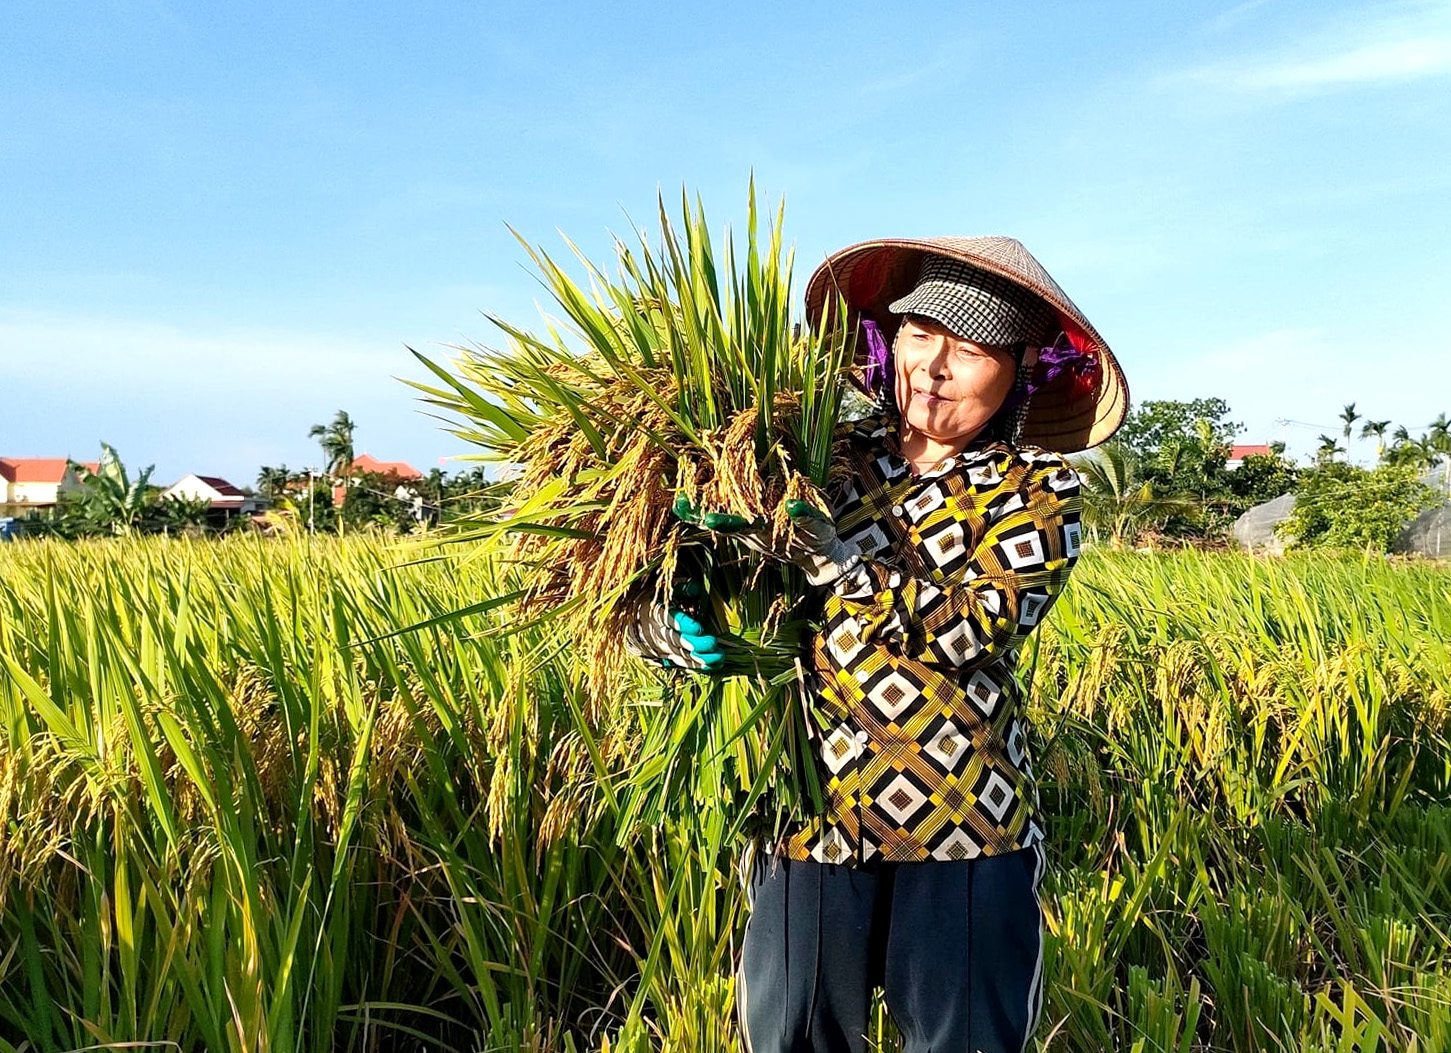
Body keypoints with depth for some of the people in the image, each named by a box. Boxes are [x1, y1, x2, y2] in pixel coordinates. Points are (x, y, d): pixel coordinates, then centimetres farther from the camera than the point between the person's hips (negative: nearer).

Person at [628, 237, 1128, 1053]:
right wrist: (679, 632, -16)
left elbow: (973, 626, -17)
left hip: (969, 826, -1)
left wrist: (819, 548, -24)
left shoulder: (1040, 488, 1)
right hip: (812, 816, 2)